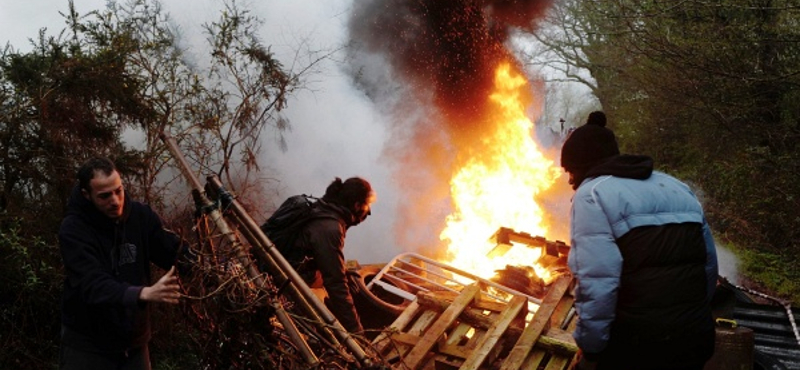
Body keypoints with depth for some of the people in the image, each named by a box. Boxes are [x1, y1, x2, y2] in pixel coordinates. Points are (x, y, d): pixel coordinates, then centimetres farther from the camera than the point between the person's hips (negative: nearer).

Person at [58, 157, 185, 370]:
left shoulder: (140, 215, -5)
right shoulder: (73, 230, -18)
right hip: (88, 345, -4)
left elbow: (177, 257, -2)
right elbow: (93, 285, -30)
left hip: (134, 341, 4)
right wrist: (145, 293, -45)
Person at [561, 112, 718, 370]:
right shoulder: (676, 188, 17)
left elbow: (597, 283, -19)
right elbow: (709, 263, 17)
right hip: (696, 337, 7)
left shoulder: (593, 194, -7)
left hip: (636, 344, -7)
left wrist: (590, 349, -11)